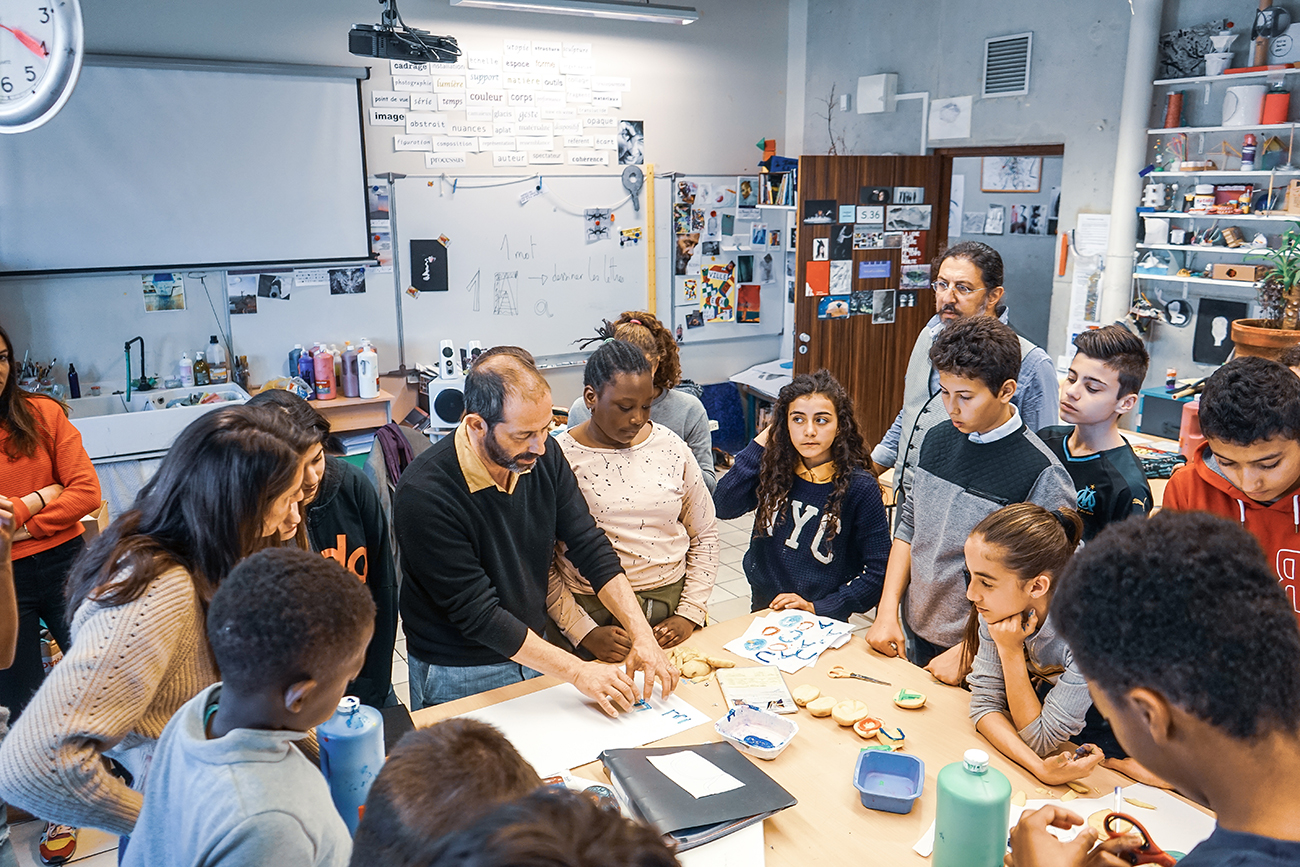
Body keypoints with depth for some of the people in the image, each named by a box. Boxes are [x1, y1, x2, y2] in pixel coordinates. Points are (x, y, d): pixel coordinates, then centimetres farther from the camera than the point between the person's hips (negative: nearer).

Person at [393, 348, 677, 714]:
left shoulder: (543, 458, -10)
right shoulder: (424, 494, -28)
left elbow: (591, 548, -5)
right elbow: (478, 615, -25)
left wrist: (643, 634, -16)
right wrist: (578, 672, -23)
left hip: (534, 652, 5)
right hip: (460, 677, -5)